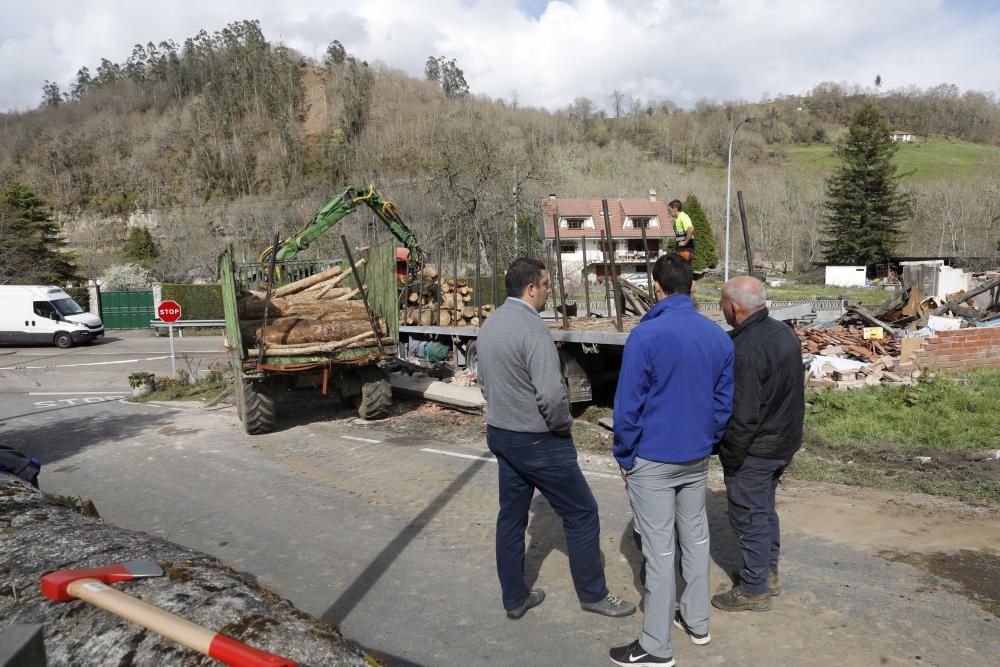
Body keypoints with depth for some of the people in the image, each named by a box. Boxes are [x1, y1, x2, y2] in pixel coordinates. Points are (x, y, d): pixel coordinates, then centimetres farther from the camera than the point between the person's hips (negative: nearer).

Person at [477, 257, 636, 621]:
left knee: (511, 516, 17)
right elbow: (551, 394, -29)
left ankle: (514, 597, 29)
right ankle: (593, 594, 23)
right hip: (538, 441, -9)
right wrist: (563, 425, -11)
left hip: (500, 434, 9)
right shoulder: (532, 328, -23)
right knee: (582, 513, 8)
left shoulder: (490, 324, 4)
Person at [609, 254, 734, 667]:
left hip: (653, 461, -6)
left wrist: (624, 458, -4)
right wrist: (707, 443, 17)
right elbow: (724, 402, 6)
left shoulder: (646, 335, -19)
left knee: (660, 550, 2)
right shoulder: (719, 337, 0)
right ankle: (697, 621, 35)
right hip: (697, 459, 6)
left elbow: (627, 404, -16)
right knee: (696, 538, 20)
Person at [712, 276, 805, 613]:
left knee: (749, 516, 6)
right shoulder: (783, 331, 2)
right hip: (784, 441, 9)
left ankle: (754, 589, 20)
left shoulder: (745, 350, -28)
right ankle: (769, 573, 38)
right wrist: (786, 433, 20)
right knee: (765, 508, 23)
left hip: (754, 449, -9)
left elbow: (743, 416, -27)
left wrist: (730, 456, -15)